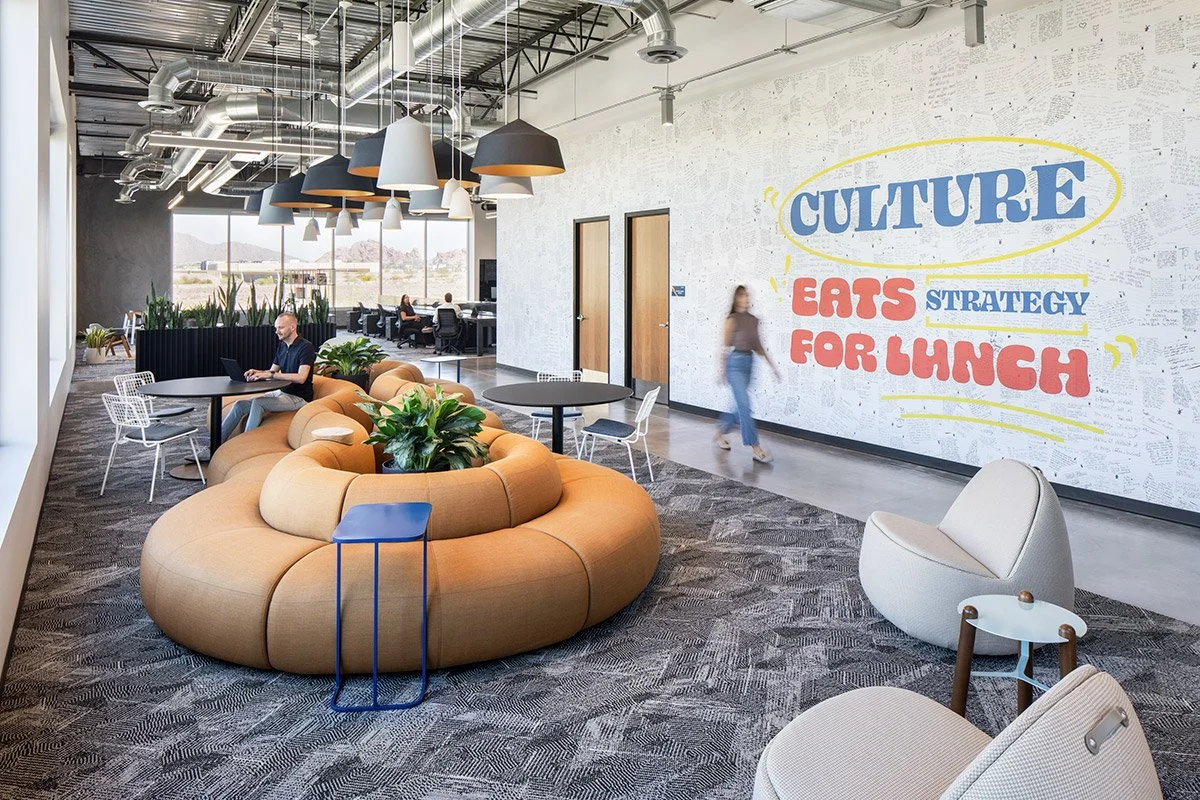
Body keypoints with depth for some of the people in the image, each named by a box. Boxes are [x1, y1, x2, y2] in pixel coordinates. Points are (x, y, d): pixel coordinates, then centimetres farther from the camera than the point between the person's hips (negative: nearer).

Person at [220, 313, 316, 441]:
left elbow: (301, 377, -24)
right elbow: (273, 370, 17)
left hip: (299, 397, -8)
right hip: (281, 392, 8)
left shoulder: (306, 347, -13)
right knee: (240, 405, -6)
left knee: (258, 402, -29)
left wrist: (271, 375, -25)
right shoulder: (282, 346, 14)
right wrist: (257, 372, -6)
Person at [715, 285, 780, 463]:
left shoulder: (753, 320, 11)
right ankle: (756, 448, -10)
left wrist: (771, 365, 13)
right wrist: (723, 371, -4)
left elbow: (758, 345, 16)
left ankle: (720, 433, 34)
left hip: (749, 362, 7)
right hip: (735, 362, -7)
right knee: (744, 405, -9)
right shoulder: (732, 320, -7)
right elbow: (725, 346, -5)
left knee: (740, 405, 14)